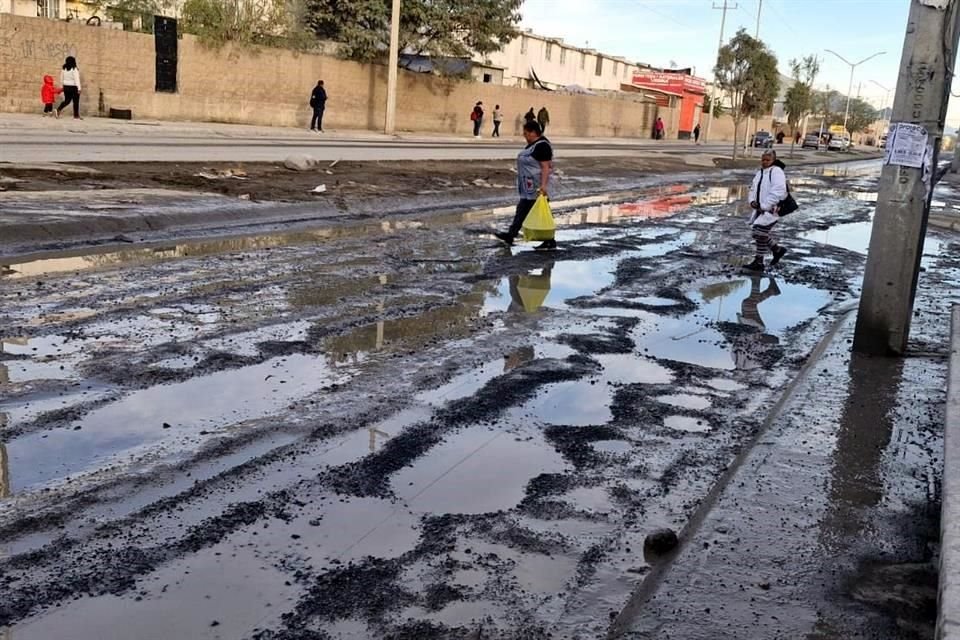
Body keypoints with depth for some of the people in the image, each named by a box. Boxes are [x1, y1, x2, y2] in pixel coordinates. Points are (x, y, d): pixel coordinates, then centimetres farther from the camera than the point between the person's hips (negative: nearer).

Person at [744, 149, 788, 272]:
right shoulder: (760, 172, 14)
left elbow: (778, 192, -22)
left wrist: (765, 206, -22)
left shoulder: (776, 172, -13)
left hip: (771, 210, -9)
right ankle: (777, 250, 38)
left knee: (760, 234, -11)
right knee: (763, 234, 16)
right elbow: (753, 189, 22)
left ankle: (758, 263, -4)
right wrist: (752, 201, 2)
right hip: (760, 209, 9)